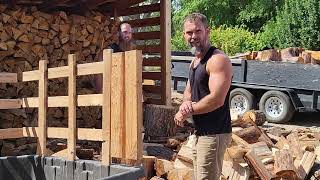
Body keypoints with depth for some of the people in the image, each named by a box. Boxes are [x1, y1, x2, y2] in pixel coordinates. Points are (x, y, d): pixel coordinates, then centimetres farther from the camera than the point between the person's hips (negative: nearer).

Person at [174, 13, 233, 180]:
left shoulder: (218, 59, -17)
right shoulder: (194, 61, 14)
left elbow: (217, 99, -25)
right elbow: (188, 92, 20)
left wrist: (188, 110, -12)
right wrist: (186, 103, -5)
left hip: (214, 133, -10)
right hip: (200, 133, 10)